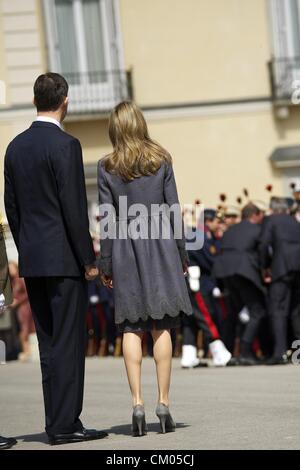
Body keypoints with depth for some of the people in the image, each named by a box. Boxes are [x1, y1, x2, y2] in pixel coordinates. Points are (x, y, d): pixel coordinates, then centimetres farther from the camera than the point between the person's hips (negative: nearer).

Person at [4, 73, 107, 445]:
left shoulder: (16, 146, 10)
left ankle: (57, 422, 13)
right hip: (63, 260, -7)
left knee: (48, 343, 10)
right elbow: (74, 208, -15)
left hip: (32, 260, 7)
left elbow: (10, 206, 13)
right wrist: (88, 259, -9)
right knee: (68, 343, -4)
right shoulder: (65, 145, -12)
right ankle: (64, 425, -5)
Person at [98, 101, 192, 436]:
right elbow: (173, 211, 1)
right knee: (161, 328, 3)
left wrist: (106, 265, 2)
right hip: (160, 246, 1)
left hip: (125, 250, -1)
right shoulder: (161, 160, 1)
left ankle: (137, 402, -6)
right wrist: (181, 254, 9)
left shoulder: (107, 167, -2)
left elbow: (107, 220, -3)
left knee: (131, 328, 2)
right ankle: (163, 403, 1)